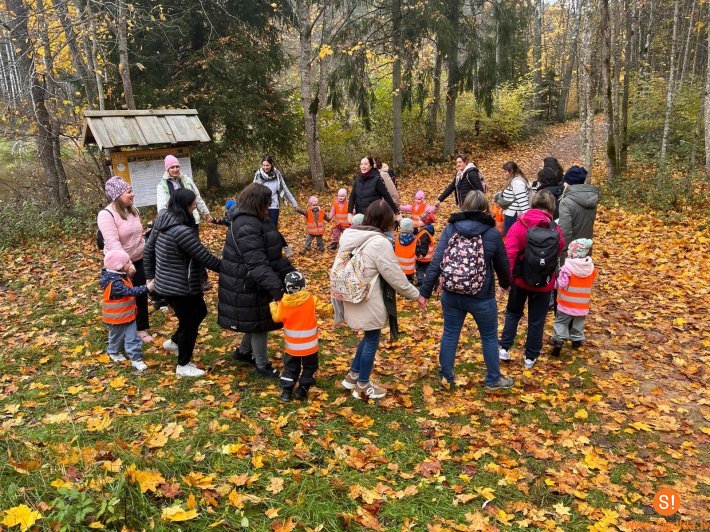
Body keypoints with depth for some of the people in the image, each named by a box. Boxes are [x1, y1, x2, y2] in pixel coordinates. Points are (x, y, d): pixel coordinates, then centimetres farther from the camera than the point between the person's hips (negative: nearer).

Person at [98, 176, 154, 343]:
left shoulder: (133, 210, 3)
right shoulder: (106, 215, -20)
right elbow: (113, 243, -30)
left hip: (138, 260, 6)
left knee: (142, 295, 11)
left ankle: (142, 328, 27)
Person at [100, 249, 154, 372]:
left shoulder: (121, 275, -2)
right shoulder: (114, 283, -32)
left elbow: (129, 289, 12)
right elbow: (130, 291, -40)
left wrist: (130, 274, -4)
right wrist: (147, 288, -45)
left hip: (128, 315, 8)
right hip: (116, 318, -8)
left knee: (133, 338, 9)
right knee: (117, 337, 17)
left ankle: (136, 359, 19)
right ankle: (113, 353, 42)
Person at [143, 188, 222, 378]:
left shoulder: (162, 221, 1)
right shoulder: (182, 231, -27)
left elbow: (148, 248, 10)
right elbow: (205, 258, -22)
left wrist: (150, 275, 20)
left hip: (165, 282, 9)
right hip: (179, 287, -9)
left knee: (200, 311, 25)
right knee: (189, 323, 8)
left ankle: (174, 342, 41)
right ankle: (183, 366, 25)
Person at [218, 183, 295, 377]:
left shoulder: (258, 220, 8)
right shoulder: (246, 227, -26)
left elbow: (273, 253, 13)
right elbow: (257, 263, -34)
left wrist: (290, 272, 8)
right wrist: (275, 287, -39)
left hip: (257, 283, 10)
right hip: (248, 286, -10)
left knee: (258, 321, 22)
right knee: (259, 323, 4)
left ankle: (243, 352, 43)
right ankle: (262, 366, 20)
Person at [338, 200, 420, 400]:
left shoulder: (350, 236, 1)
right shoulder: (379, 242, -21)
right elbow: (396, 277, -16)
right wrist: (415, 295, -2)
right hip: (369, 303, -7)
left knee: (369, 337, 24)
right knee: (371, 340, 11)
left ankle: (352, 376, 33)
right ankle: (363, 386, 26)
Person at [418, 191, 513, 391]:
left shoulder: (450, 229, -5)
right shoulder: (492, 233, -8)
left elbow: (436, 262, -10)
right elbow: (502, 265, 3)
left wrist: (425, 291, -5)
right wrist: (505, 283, 25)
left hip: (452, 295, 2)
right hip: (481, 297, -2)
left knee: (450, 334, 17)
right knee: (489, 337, 17)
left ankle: (445, 377, 29)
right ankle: (493, 379, 31)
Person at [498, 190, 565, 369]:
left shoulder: (519, 225, -13)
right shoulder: (555, 229, -9)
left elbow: (509, 253, -19)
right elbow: (559, 251, 1)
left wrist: (507, 277, -15)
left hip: (521, 279, 0)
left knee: (513, 312, 22)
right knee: (536, 320, 13)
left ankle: (504, 348, 17)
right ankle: (531, 356, 23)